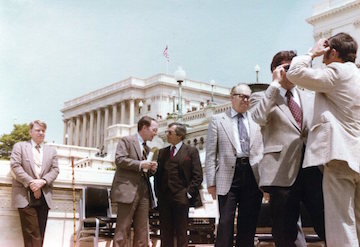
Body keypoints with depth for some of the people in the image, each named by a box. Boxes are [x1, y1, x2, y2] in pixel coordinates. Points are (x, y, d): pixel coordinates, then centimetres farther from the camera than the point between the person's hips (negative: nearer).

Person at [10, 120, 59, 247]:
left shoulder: (51, 150, 18)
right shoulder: (20, 146, 9)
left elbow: (55, 170, 8)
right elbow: (15, 166, -4)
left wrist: (43, 181, -12)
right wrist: (30, 182, -13)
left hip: (44, 196, 3)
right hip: (26, 195, -3)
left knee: (40, 231, 3)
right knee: (32, 231, -9)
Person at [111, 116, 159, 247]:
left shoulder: (147, 148, 24)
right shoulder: (126, 141, 1)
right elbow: (119, 159, -13)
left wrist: (151, 168, 6)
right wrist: (140, 164, -17)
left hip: (144, 192, 7)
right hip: (128, 190, -7)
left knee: (142, 232, 5)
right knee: (123, 229, -7)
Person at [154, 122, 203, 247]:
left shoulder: (191, 151, 2)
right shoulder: (162, 152, 15)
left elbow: (198, 176, -3)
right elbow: (158, 175, 18)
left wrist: (188, 193, -9)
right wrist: (158, 193, 7)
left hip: (181, 199, -4)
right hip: (164, 199, 4)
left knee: (181, 234, 2)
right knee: (165, 234, 7)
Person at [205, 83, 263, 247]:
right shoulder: (217, 120, 6)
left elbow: (262, 150, 13)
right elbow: (211, 154, 2)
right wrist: (211, 182, -4)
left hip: (253, 175, 3)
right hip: (228, 175, -3)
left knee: (249, 223, 8)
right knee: (226, 222, -3)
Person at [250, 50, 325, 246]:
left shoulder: (311, 98, 23)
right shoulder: (262, 97, 11)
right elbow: (259, 117, -12)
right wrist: (276, 83, -6)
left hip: (314, 169, 3)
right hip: (283, 171, -3)